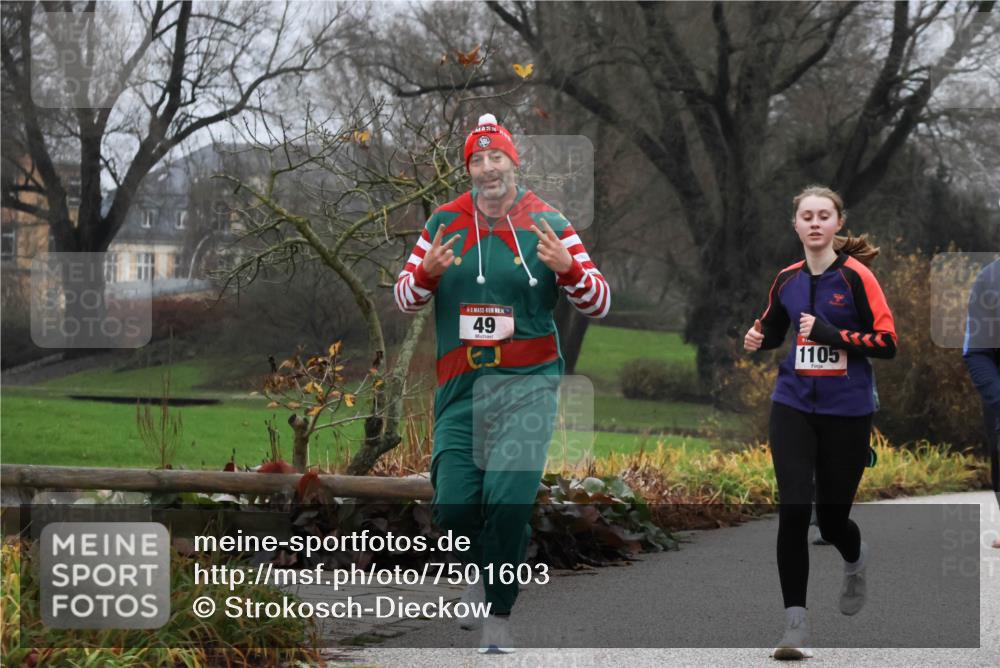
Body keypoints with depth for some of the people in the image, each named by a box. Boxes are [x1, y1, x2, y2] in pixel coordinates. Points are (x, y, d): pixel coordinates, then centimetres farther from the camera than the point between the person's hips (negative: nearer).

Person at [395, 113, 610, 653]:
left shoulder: (548, 225, 1)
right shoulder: (445, 223, 7)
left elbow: (599, 304, 0)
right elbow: (405, 298, 10)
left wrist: (566, 266, -20)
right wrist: (428, 271, -12)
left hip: (527, 384, -2)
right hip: (460, 387, 2)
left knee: (508, 497, -17)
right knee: (453, 505, -3)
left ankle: (498, 615, -2)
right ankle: (485, 564, 31)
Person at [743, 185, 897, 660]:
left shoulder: (856, 276, -9)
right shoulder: (787, 279, 4)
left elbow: (887, 342, -12)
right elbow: (773, 328, 22)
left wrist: (831, 333, -22)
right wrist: (757, 337, 0)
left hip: (847, 411, -2)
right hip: (794, 407, 3)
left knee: (832, 519, 8)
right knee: (793, 510, -13)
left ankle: (856, 561, 47)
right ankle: (796, 625, -8)